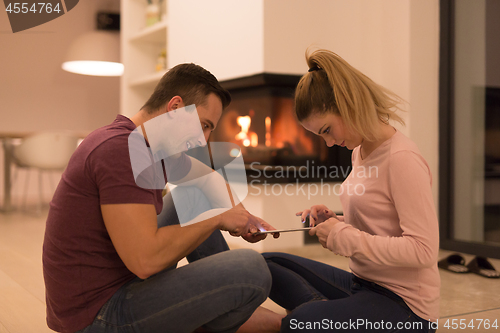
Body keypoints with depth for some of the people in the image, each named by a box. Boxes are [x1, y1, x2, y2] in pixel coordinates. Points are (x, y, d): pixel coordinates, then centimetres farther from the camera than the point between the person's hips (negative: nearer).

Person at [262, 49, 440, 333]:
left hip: (405, 305, -9)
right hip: (363, 283, 9)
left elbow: (423, 250, -23)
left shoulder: (402, 159, -18)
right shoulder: (360, 150, 9)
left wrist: (344, 237, -19)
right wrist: (336, 222, 1)